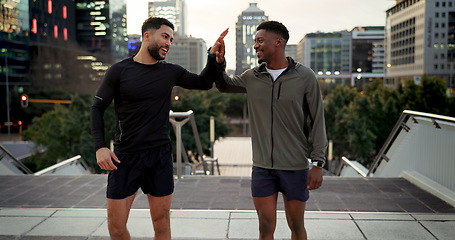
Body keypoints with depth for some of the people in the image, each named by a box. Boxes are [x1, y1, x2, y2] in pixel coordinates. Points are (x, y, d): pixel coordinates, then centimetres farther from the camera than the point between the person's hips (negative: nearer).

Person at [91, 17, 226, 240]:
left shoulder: (170, 72, 5)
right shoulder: (119, 71, -2)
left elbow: (204, 83, 15)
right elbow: (97, 107, 1)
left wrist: (213, 56, -3)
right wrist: (100, 147, -11)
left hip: (160, 156, 2)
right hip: (125, 157, -2)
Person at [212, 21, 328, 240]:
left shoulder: (305, 77, -7)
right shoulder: (252, 77, 3)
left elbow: (317, 121, -5)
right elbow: (224, 85, 21)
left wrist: (318, 164, -8)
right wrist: (219, 61, 0)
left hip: (295, 167, -2)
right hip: (262, 166, 3)